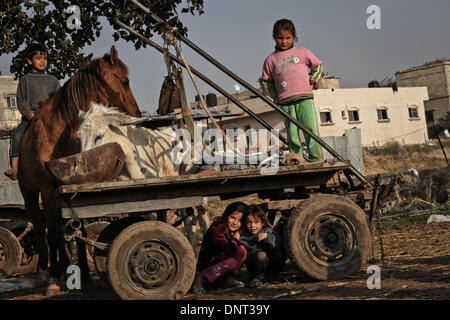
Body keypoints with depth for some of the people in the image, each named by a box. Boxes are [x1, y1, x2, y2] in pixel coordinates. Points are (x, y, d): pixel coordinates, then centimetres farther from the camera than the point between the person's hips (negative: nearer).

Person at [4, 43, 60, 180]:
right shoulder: (25, 80, 11)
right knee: (17, 134, -25)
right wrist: (28, 112, -13)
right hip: (30, 117, -2)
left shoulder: (53, 80, 17)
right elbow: (21, 100, 5)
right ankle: (14, 168, -31)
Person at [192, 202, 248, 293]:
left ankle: (227, 279, -11)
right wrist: (236, 239, -11)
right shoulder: (215, 230, -19)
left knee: (242, 250, -10)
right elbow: (230, 250, -28)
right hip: (206, 264, -7)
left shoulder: (234, 232, 8)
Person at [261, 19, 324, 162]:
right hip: (285, 102, 1)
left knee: (311, 128, -10)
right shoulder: (271, 59, 13)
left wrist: (314, 79, 7)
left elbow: (318, 65, 23)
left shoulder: (302, 52, 12)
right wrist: (275, 95, 8)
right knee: (292, 134, -2)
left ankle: (316, 158, -6)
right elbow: (266, 80, 19)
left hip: (305, 97, -1)